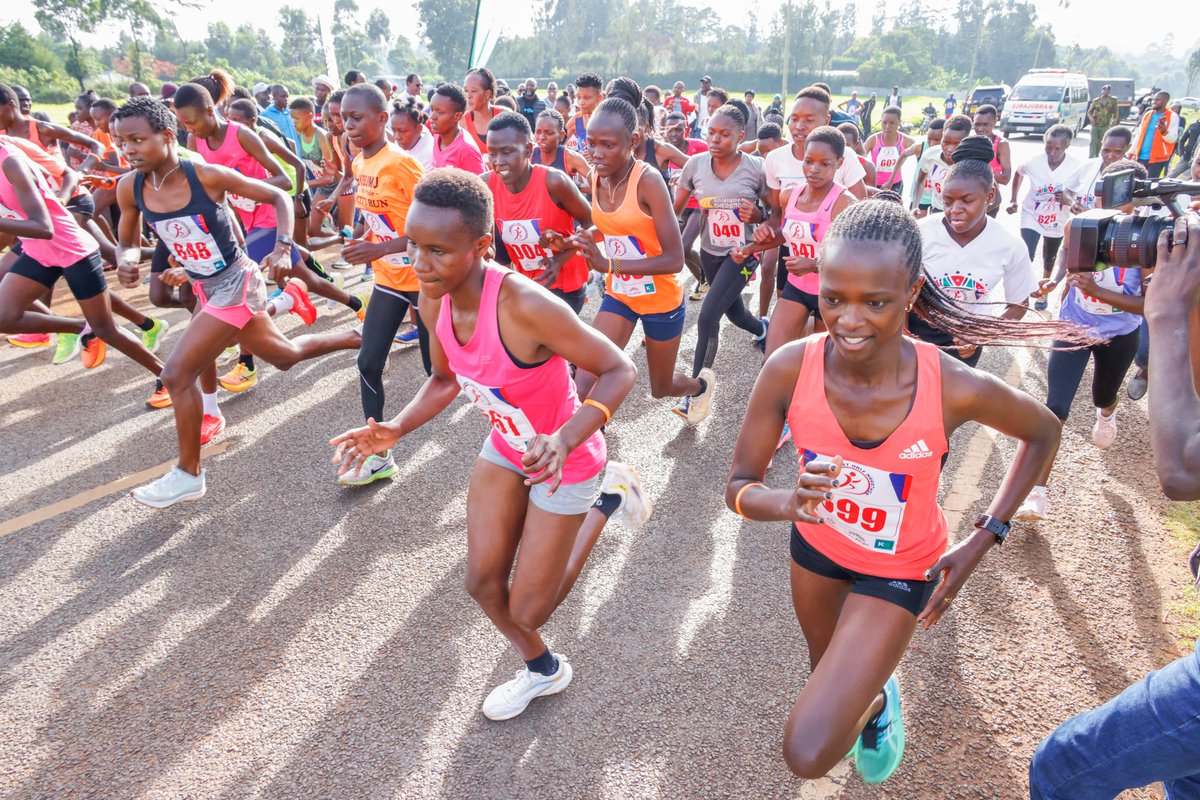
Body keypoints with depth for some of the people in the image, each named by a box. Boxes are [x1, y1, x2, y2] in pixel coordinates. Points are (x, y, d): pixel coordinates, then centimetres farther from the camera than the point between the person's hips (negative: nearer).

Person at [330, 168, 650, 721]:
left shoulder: (525, 306, -37)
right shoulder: (434, 300, -14)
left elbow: (619, 371, -29)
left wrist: (564, 441, -42)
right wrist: (395, 430, -11)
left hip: (562, 459, -6)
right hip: (506, 448, 6)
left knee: (528, 611, 5)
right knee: (483, 584, 12)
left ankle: (604, 500, 23)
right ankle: (542, 670, 42)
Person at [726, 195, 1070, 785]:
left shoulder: (955, 389, -32)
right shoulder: (789, 369, -29)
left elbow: (1043, 433, -8)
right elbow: (739, 488, -19)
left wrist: (982, 540, -12)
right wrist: (788, 502, -42)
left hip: (899, 570, -2)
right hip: (817, 544, 3)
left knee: (809, 753, -10)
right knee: (827, 675, 31)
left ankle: (877, 705, 25)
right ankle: (869, 699, 68)